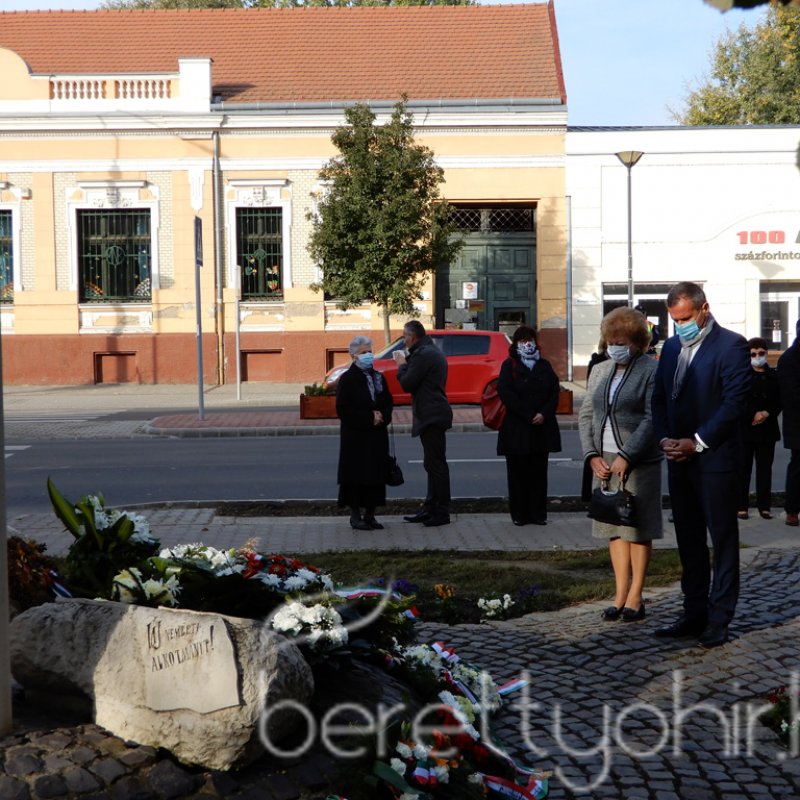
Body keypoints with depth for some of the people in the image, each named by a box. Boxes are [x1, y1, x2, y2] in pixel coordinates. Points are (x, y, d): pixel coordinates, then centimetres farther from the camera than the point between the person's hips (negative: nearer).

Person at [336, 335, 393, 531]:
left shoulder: (378, 377, 13)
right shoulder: (347, 379, -5)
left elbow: (388, 403, 17)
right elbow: (342, 410, -11)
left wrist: (382, 416, -6)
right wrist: (369, 417, -15)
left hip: (377, 436, 5)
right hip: (355, 437, -5)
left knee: (376, 475, 5)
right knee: (356, 476, -3)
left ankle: (370, 515, 14)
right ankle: (355, 516, 6)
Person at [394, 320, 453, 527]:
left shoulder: (423, 354, -16)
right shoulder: (433, 351, 17)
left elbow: (406, 384, -18)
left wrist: (402, 364, -2)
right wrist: (407, 362, 11)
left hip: (431, 415, -11)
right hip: (433, 415, 11)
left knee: (436, 464, -6)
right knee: (433, 463, 14)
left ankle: (442, 513, -3)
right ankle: (430, 508, 20)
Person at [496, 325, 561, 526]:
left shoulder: (544, 366, 14)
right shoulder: (509, 366, 2)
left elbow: (555, 391, 7)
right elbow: (505, 393, -9)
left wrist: (544, 414, -10)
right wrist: (528, 416, -14)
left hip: (542, 427, 3)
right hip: (517, 429, -3)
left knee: (539, 472, 5)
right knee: (518, 473, 0)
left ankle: (538, 513, 10)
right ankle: (519, 514, 6)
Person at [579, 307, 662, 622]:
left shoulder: (652, 371, -5)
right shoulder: (600, 371, 13)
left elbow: (652, 419, -11)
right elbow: (586, 415, 11)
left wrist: (626, 456, -17)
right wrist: (593, 455, -2)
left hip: (638, 462, -5)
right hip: (604, 460, 5)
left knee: (638, 528, 1)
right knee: (614, 528, 8)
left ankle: (635, 596, 9)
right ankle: (620, 594, 15)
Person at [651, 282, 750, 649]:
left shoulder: (731, 345, -9)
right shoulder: (671, 347, 13)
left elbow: (735, 402, -15)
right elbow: (659, 398, 15)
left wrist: (697, 442, -17)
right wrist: (665, 439, -1)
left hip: (716, 459, -7)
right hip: (680, 460, 7)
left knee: (723, 540, 2)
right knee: (689, 542, 12)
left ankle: (719, 619, 8)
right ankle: (694, 614, 21)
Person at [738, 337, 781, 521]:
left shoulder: (773, 376, 8)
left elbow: (779, 402, 8)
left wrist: (767, 413, -9)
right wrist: (753, 415, -14)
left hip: (767, 429, 3)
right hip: (745, 428, -2)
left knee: (764, 468, 6)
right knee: (743, 468, 0)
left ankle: (764, 506, 12)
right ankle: (741, 506, 5)